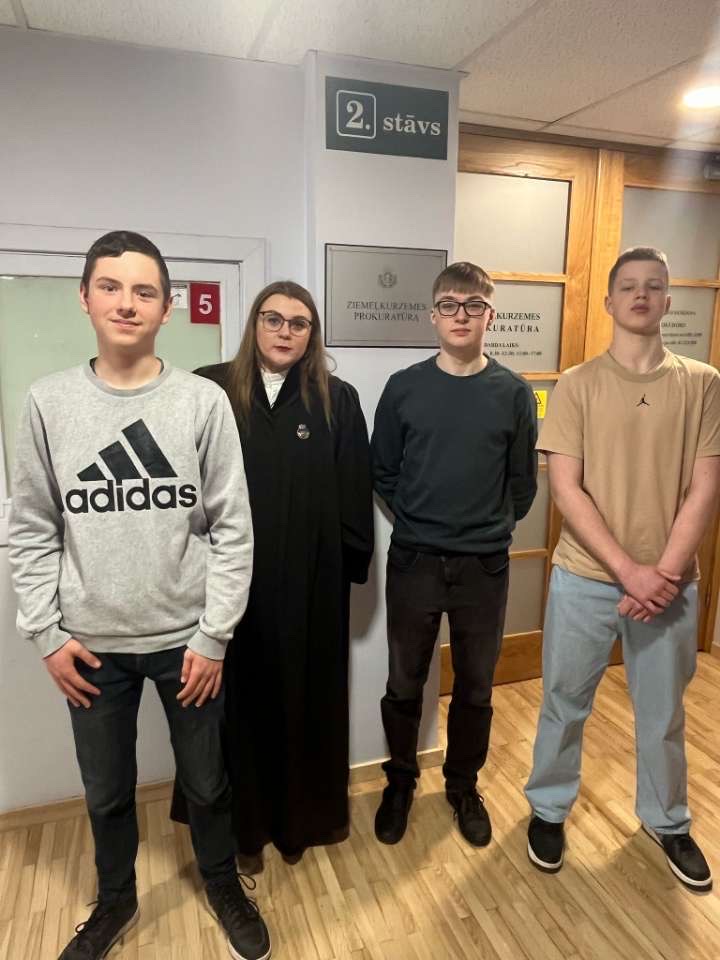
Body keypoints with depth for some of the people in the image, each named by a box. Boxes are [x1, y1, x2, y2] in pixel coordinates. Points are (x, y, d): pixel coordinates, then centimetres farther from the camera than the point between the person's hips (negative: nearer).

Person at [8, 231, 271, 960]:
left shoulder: (204, 402, -8)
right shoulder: (48, 402, -3)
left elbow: (232, 530, -7)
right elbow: (31, 532, 1)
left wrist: (215, 634, -8)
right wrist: (47, 633, -2)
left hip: (187, 638, -1)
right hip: (91, 642, 2)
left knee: (206, 781, 18)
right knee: (106, 791, 20)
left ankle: (223, 885, 47)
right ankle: (115, 900, 49)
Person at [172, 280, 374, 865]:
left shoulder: (338, 400, 2)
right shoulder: (210, 390, -1)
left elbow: (355, 494, 2)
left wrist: (352, 562, 0)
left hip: (311, 580, 1)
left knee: (305, 696, 14)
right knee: (240, 699, 12)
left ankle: (302, 816, 38)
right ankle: (243, 824, 34)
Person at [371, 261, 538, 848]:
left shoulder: (514, 393, -2)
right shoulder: (404, 388, -3)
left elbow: (523, 481, 4)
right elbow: (383, 472, 4)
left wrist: (493, 529, 5)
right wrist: (417, 519, 4)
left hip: (485, 566, 1)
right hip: (414, 561, 0)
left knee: (476, 688, 15)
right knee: (404, 684, 13)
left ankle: (463, 786, 38)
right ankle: (401, 781, 37)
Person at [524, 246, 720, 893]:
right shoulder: (577, 385, -4)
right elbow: (565, 489, -10)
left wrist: (664, 573, -13)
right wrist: (629, 570, -16)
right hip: (585, 579, -1)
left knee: (663, 715, 19)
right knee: (564, 705, 14)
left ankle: (667, 821, 44)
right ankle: (548, 809, 38)